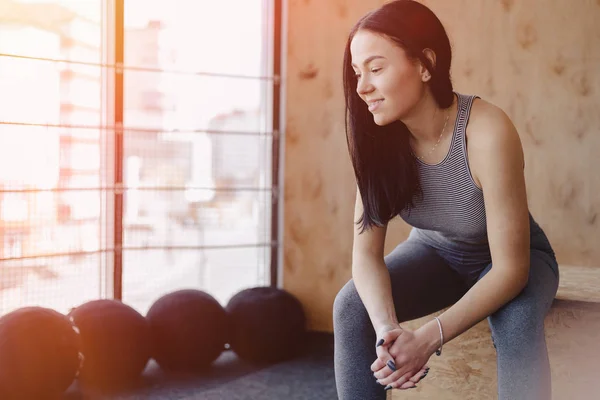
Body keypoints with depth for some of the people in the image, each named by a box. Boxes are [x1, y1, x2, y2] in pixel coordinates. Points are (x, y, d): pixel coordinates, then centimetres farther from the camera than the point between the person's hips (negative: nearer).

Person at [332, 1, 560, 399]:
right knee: (352, 306, -21)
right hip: (435, 252, 4)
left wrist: (428, 339, -42)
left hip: (511, 262, -3)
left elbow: (511, 268, -31)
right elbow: (366, 252, -21)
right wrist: (386, 328, -41)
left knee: (517, 320, -35)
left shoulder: (487, 132, -34)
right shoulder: (379, 138, -21)